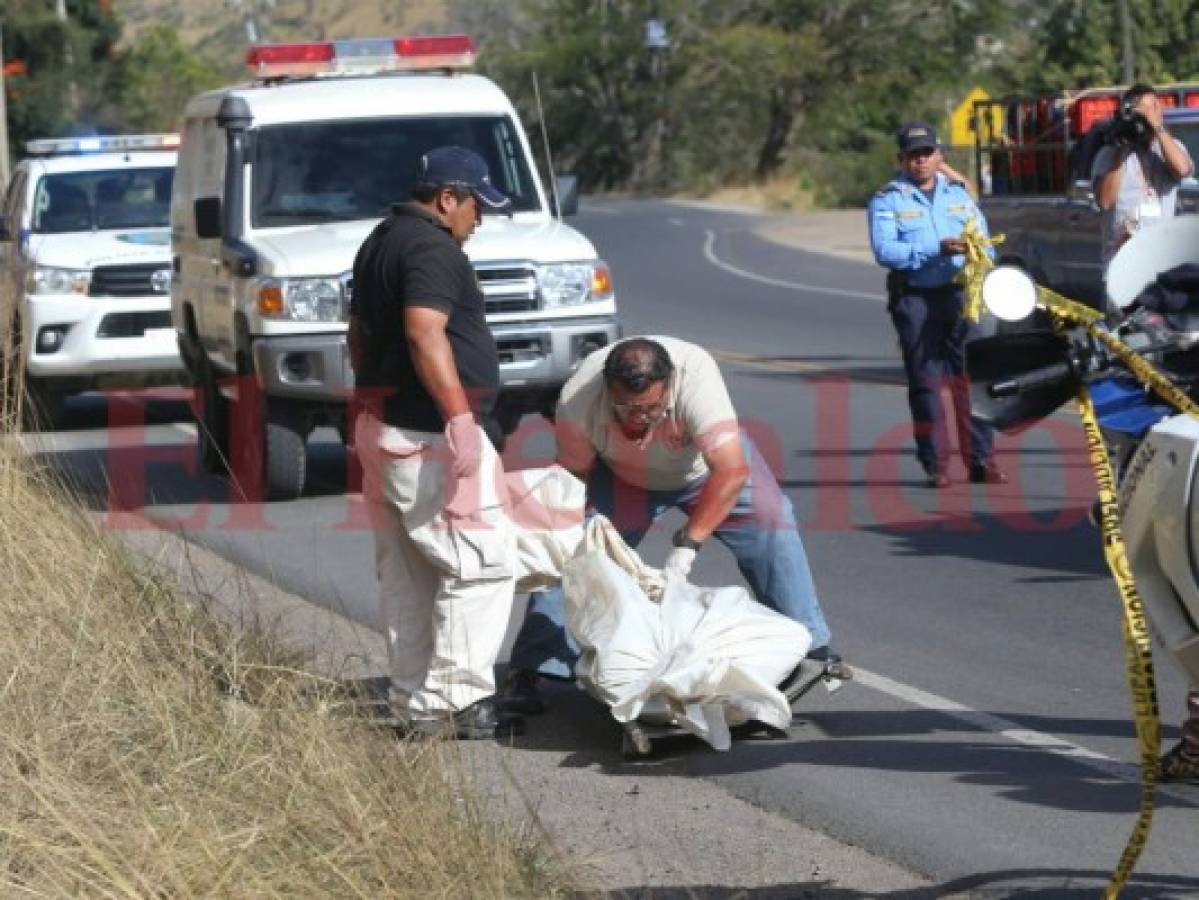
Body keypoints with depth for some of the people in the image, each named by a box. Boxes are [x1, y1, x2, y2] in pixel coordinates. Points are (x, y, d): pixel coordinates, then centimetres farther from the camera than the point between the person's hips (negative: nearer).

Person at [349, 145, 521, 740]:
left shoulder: (378, 243, 18)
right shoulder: (432, 249, -14)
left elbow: (359, 334, 25)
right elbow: (424, 333, -26)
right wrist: (459, 415, -29)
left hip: (380, 427, 10)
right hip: (430, 435, -10)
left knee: (406, 575, 12)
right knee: (480, 566, -7)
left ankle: (416, 704, 15)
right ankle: (463, 699, -10)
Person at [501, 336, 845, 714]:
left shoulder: (696, 374, -43)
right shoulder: (577, 398, -36)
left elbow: (731, 472, -45)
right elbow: (574, 477, -21)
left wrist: (686, 545, -47)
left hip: (703, 463, -1)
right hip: (622, 473, 1)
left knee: (770, 520, -16)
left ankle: (810, 646, -3)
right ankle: (527, 671, -10)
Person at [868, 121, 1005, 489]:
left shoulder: (959, 192, 15)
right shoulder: (887, 200, 3)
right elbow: (884, 250, -10)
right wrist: (936, 250, -20)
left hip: (961, 294, 3)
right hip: (914, 299, -2)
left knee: (971, 378, -2)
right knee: (925, 382, -1)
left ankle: (980, 461, 1)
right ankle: (935, 465, 3)